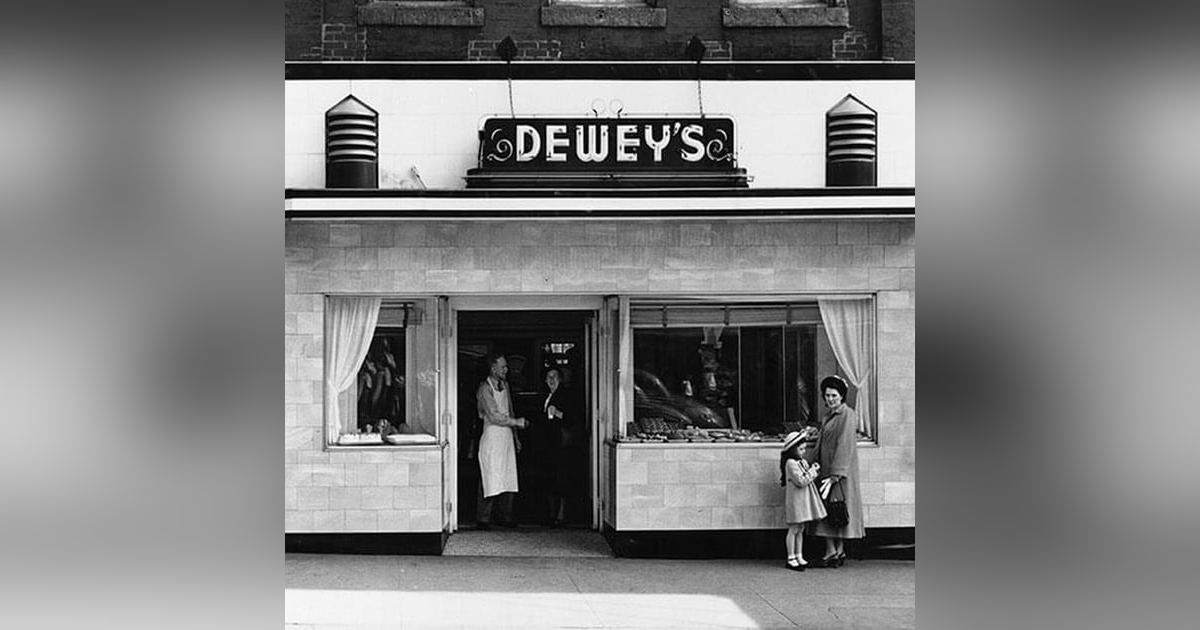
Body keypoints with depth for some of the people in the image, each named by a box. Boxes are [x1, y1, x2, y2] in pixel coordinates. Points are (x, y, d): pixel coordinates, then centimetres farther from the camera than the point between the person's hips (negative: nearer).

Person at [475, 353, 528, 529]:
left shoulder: (504, 385, 15)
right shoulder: (485, 388, -10)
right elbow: (494, 416, -16)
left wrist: (515, 436, 18)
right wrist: (516, 422, -12)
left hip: (507, 436, 7)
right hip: (492, 437, -7)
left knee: (509, 478, 6)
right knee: (491, 480, -6)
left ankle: (504, 516, 13)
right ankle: (484, 519, 1)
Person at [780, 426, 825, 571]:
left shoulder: (803, 462, 12)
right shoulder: (791, 463, -16)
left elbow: (807, 479, 19)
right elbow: (801, 481, -22)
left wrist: (813, 468, 4)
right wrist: (813, 471, -15)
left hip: (804, 500, 9)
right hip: (795, 499, -9)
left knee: (800, 530, 12)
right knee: (794, 529, -3)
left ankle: (799, 556, 18)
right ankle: (791, 559, 3)